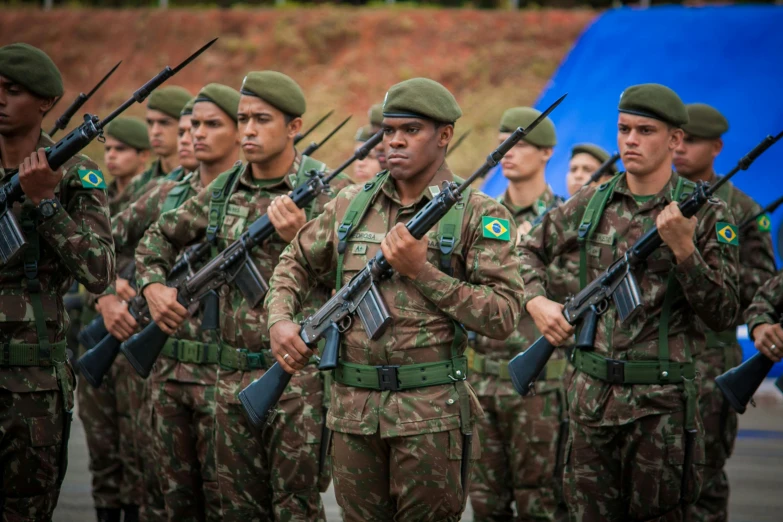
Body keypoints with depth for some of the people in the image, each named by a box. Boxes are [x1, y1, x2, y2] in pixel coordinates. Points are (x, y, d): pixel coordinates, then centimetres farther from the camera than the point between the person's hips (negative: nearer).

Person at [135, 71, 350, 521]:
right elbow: (160, 238, 24)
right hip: (234, 378, 5)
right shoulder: (223, 192, 10)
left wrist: (300, 238, -23)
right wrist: (152, 285, 7)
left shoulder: (328, 193, -6)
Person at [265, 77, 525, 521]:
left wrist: (422, 272, -15)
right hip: (354, 407, 4)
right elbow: (297, 263, 24)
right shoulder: (351, 205, 10)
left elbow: (503, 318, -10)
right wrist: (280, 318, 5)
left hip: (431, 413, -4)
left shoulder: (479, 216, -4)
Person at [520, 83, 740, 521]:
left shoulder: (705, 214, -3)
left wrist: (682, 247, -19)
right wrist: (536, 301, 6)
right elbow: (531, 250, 24)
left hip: (661, 401, -3)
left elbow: (723, 315, -8)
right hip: (592, 393, 4)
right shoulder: (592, 204, 8)